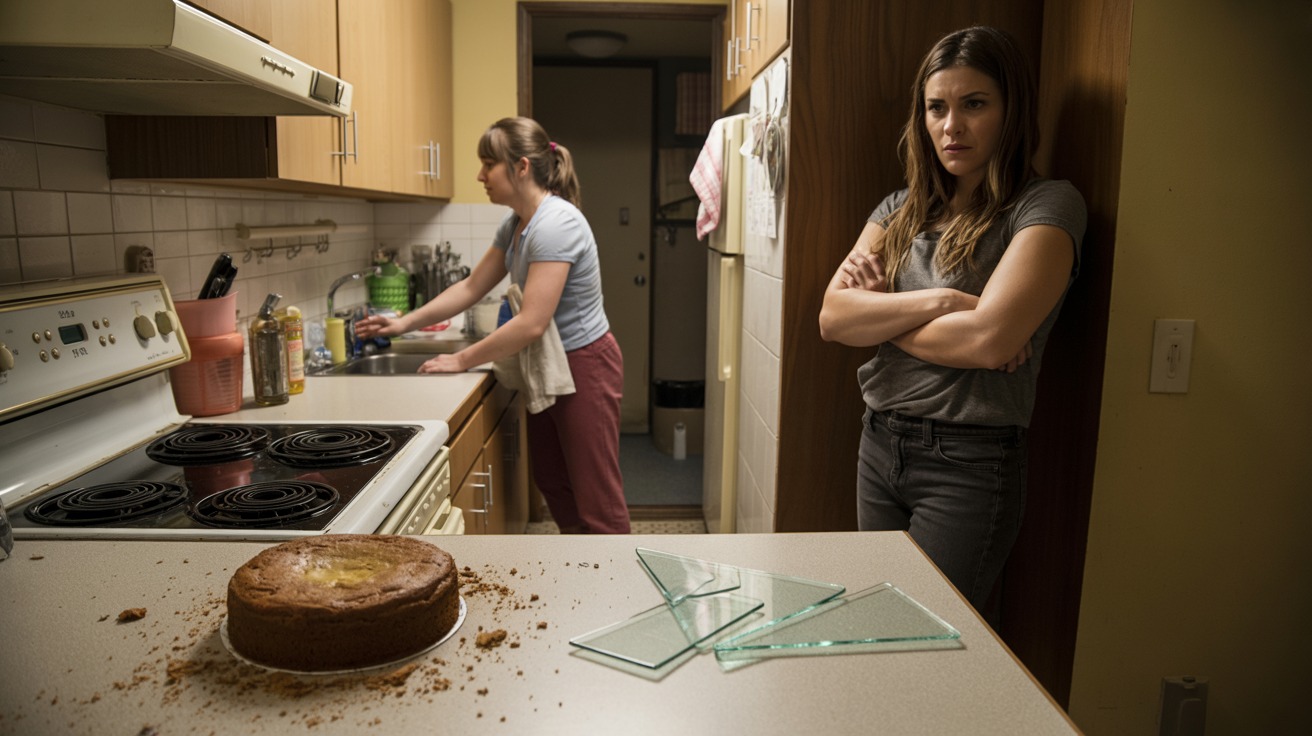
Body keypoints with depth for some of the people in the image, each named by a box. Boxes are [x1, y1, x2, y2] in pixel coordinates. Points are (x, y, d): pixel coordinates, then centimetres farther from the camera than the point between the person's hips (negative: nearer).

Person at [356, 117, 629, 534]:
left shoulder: (555, 223, -24)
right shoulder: (515, 226, 6)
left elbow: (531, 324, -27)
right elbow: (471, 287, 13)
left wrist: (462, 360, -18)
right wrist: (405, 323, 6)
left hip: (585, 367, -10)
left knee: (596, 499, -3)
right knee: (552, 484, 18)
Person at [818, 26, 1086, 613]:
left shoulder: (1048, 206, -8)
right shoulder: (900, 210, 9)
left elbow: (988, 340, -22)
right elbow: (833, 317, -3)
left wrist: (879, 315, -7)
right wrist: (939, 301, -16)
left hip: (970, 463, -6)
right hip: (879, 445, 6)